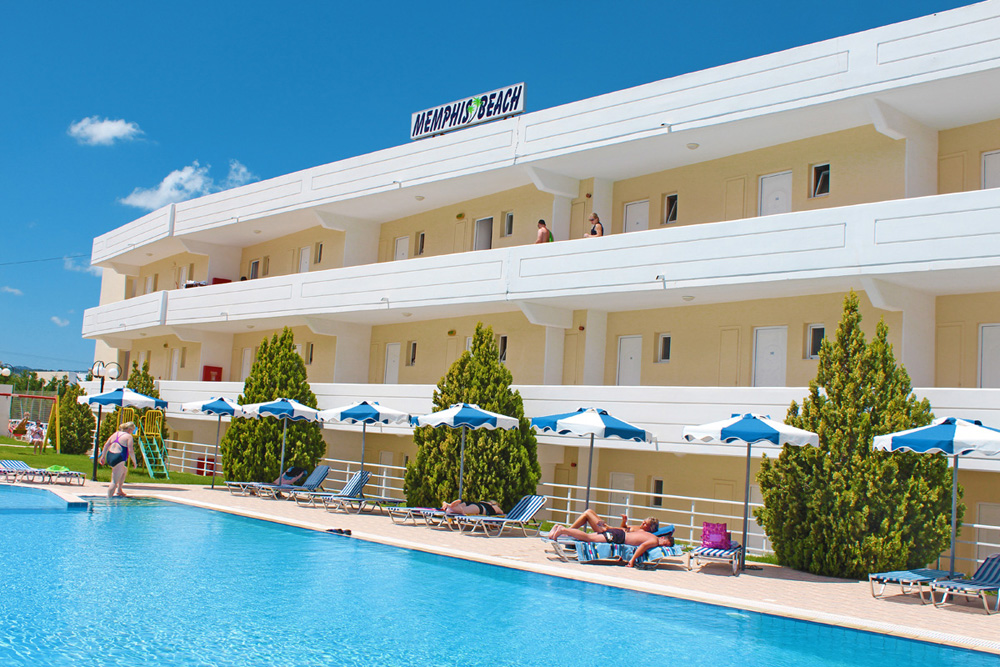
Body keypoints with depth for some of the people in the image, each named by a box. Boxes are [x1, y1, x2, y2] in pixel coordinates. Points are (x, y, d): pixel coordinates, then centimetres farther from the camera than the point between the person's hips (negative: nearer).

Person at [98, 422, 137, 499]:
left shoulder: (116, 433, 16)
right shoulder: (129, 436, -4)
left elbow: (106, 445, 15)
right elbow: (130, 451, -11)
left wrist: (103, 456, 18)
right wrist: (134, 462, -2)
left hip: (109, 456, 8)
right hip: (118, 459, -8)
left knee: (125, 470, 31)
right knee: (114, 481, -7)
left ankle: (119, 490, 31)